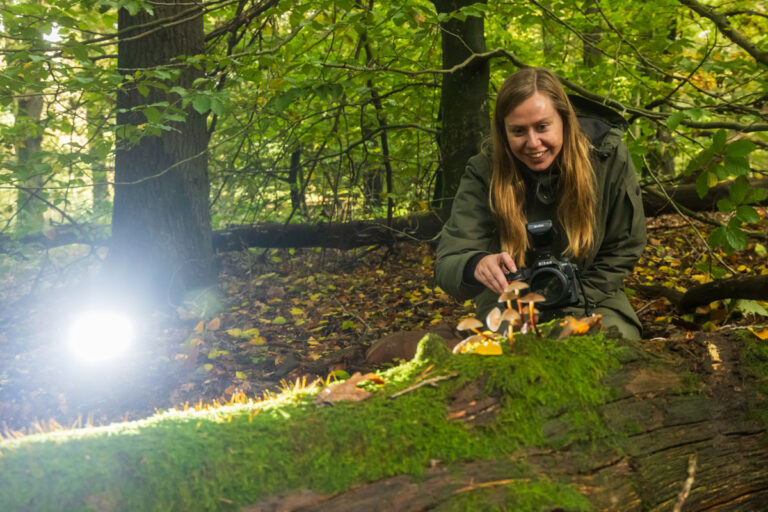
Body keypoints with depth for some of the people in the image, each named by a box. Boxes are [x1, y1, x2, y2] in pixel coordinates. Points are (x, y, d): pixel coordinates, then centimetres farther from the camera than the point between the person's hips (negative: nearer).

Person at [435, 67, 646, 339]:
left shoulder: (608, 157, -12)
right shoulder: (483, 173, -15)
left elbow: (625, 248, 0)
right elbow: (447, 263, -21)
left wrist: (571, 305, -9)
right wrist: (477, 266, -47)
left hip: (591, 303, 2)